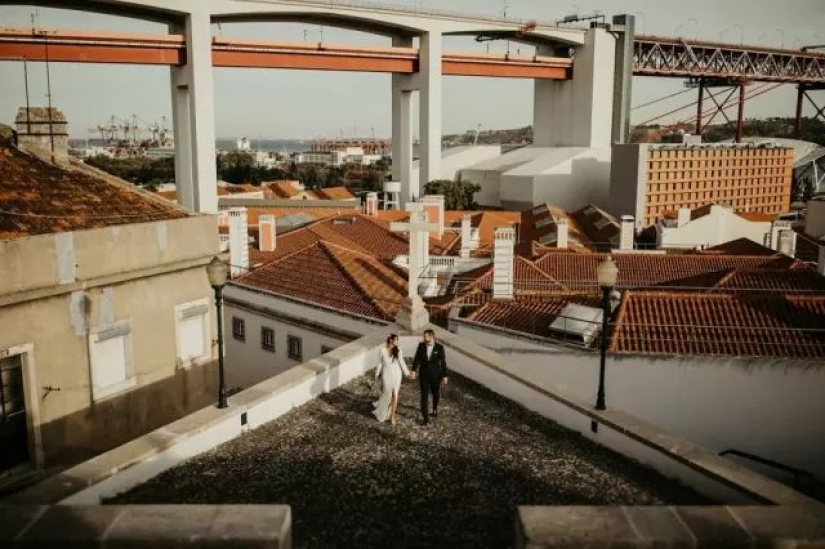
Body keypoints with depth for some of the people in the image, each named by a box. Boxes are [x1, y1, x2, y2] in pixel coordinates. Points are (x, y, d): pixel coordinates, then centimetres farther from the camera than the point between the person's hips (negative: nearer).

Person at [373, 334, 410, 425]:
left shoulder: (398, 350, -9)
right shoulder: (383, 350, -13)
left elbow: (401, 362, 2)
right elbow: (380, 363, -3)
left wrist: (407, 373, 4)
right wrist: (377, 375, 3)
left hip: (396, 374, 1)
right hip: (387, 375, -1)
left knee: (395, 395, 1)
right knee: (387, 394, 12)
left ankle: (392, 416, 12)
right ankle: (382, 412, 40)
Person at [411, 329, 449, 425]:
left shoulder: (439, 347, -14)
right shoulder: (421, 345, -9)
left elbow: (443, 362, -9)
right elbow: (417, 359, -8)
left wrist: (445, 376, -7)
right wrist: (414, 370, -19)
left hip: (435, 375, 0)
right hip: (423, 375, 0)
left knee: (436, 394, 18)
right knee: (424, 396, -2)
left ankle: (435, 408, 48)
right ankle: (425, 417, 4)